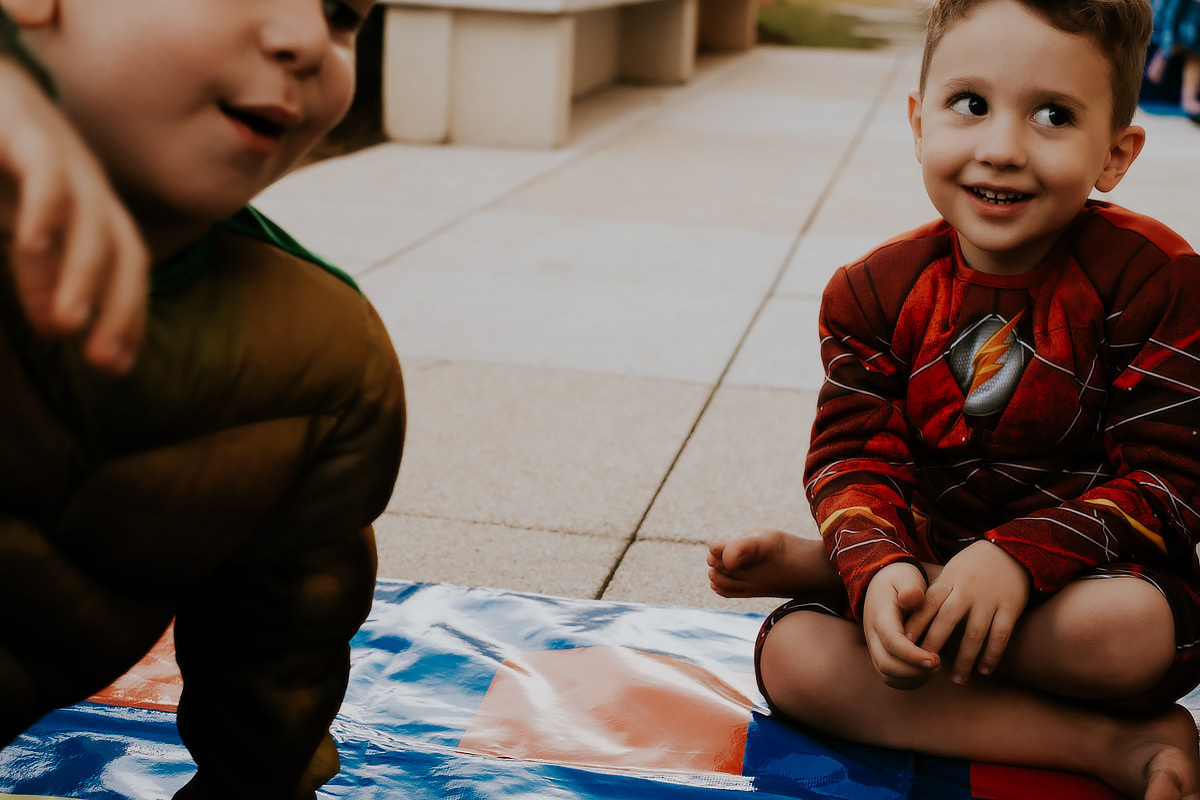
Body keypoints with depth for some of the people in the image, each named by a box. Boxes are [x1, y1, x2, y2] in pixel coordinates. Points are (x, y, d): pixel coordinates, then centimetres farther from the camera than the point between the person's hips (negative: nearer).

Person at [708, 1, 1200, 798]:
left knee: (1127, 628, -39)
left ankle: (809, 565, -18)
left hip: (1088, 572, -2)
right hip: (934, 559, 3)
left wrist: (1018, 556, -31)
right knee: (791, 656, -24)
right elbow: (854, 457, -9)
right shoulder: (876, 291, -3)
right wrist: (876, 566, -32)